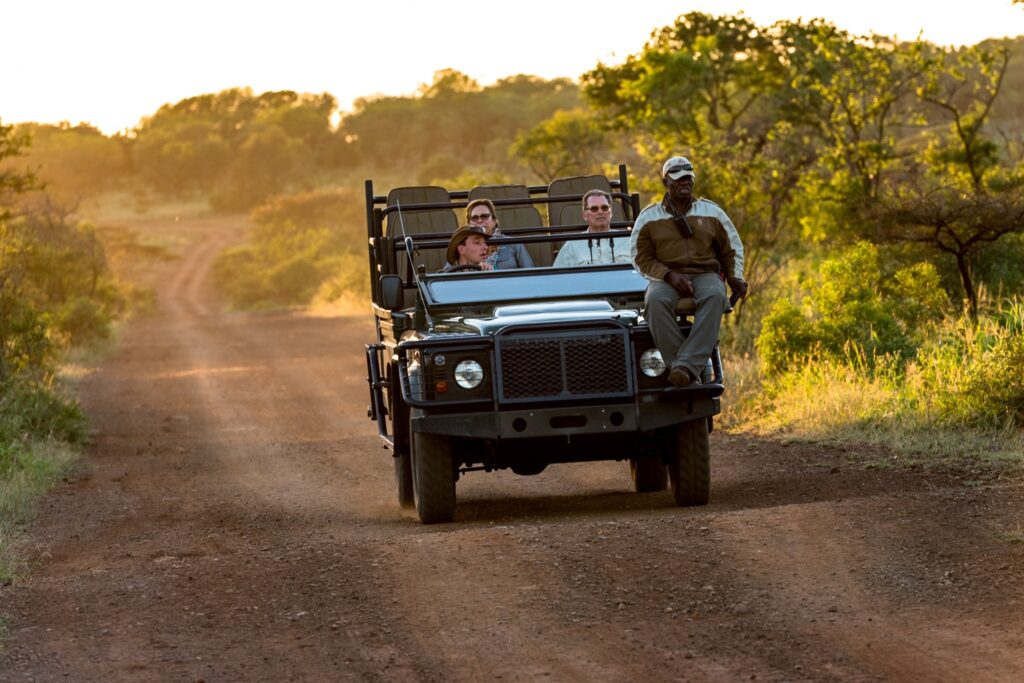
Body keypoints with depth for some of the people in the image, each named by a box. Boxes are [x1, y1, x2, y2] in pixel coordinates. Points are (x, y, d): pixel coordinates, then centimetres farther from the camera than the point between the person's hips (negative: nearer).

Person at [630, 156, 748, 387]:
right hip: (665, 278, -1)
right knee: (655, 301, -38)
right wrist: (670, 275, -12)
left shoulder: (711, 212, 14)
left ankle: (687, 366, -47)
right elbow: (641, 258, 5)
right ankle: (681, 368, -41)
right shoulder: (648, 218, 9)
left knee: (714, 297, -38)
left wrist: (735, 278, 1)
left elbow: (731, 250, 21)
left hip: (706, 274, 1)